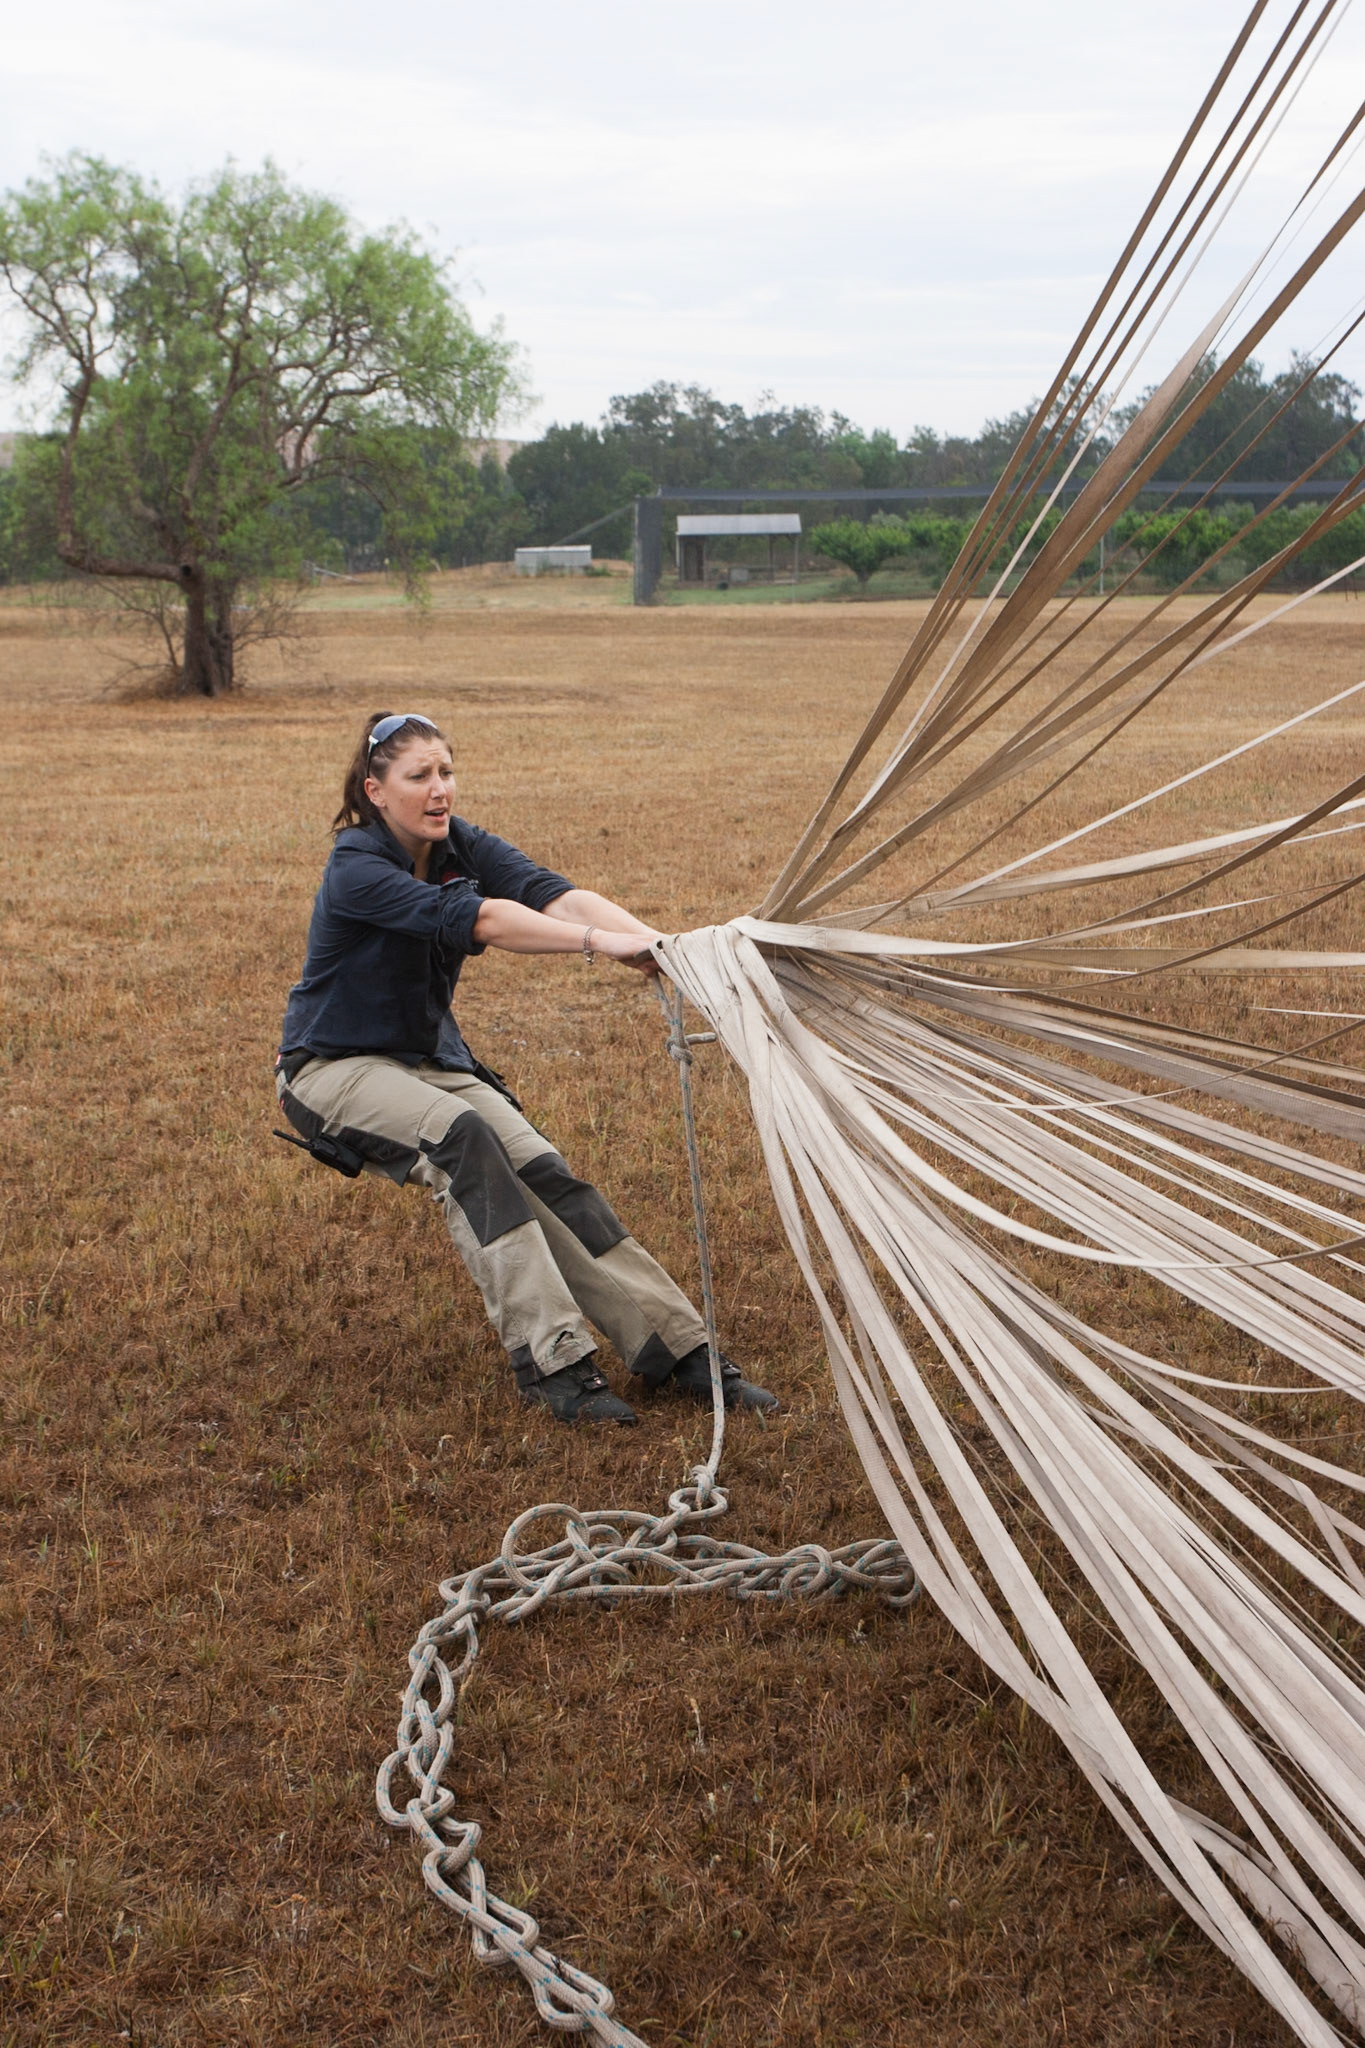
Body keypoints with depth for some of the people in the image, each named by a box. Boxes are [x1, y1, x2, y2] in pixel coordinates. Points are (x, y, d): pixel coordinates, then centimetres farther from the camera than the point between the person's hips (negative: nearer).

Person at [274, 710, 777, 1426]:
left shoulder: (462, 846, -4)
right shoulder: (355, 870, -23)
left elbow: (555, 894, -22)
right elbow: (474, 917, -38)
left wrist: (658, 942, -39)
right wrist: (598, 943, -48)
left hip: (429, 1056, 6)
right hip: (334, 1067, -6)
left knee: (542, 1172, -15)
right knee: (460, 1137, -34)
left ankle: (676, 1348, -15)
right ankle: (549, 1360, -32)